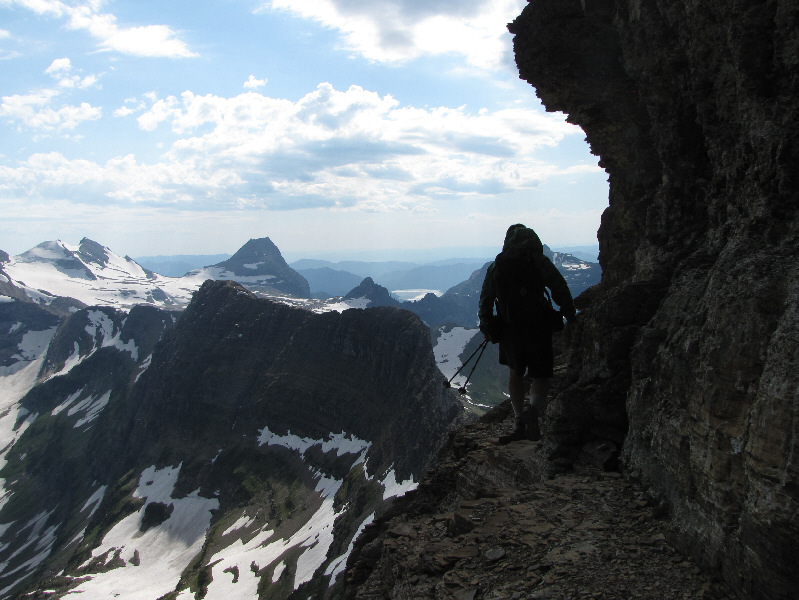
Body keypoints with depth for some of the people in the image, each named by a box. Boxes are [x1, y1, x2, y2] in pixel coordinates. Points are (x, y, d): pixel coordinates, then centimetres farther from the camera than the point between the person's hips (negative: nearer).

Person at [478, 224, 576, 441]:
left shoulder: (496, 267, 5)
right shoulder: (540, 263, -2)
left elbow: (485, 300, 7)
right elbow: (561, 291, -6)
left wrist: (486, 327, 15)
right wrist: (570, 317, 3)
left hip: (509, 329, 3)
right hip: (538, 328, -2)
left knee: (515, 374, 22)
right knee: (541, 376, 8)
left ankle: (519, 422, 17)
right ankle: (533, 409, -22)